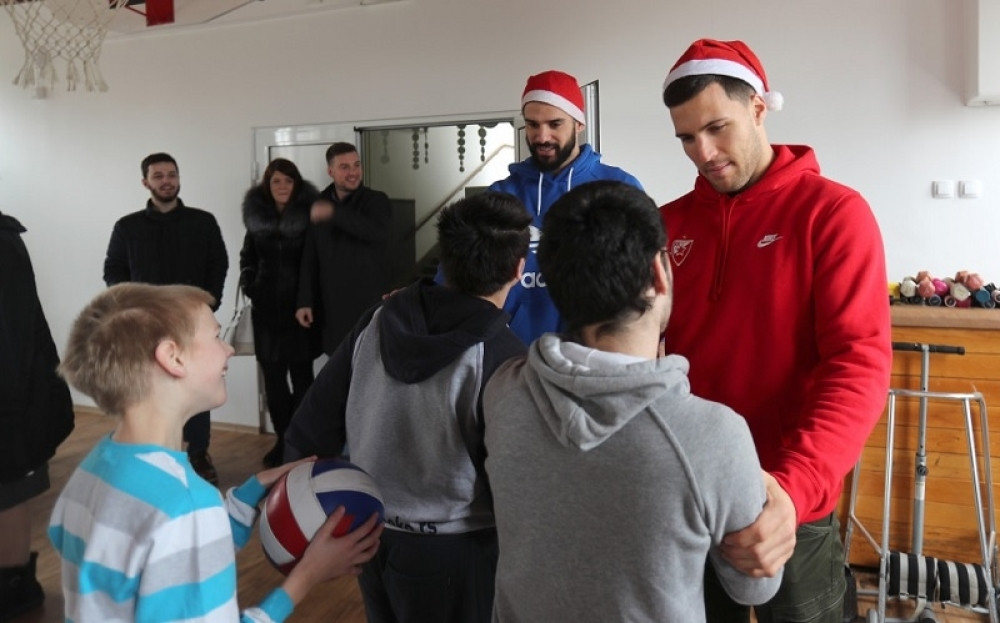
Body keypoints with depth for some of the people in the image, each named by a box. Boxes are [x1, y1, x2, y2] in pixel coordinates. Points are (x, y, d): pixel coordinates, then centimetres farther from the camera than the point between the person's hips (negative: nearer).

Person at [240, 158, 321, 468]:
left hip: (299, 307, -4)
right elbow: (247, 257, 18)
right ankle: (282, 439, 17)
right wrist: (249, 285, 4)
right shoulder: (256, 216, 6)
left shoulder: (308, 216, -6)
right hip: (266, 308, 4)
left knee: (301, 374, 2)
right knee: (272, 375, 7)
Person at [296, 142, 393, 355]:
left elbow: (381, 233, -23)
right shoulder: (318, 206, 10)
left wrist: (335, 213, -24)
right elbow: (310, 259, 12)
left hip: (370, 303, -3)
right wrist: (305, 301, 7)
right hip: (332, 306, 3)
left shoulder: (377, 201, -1)